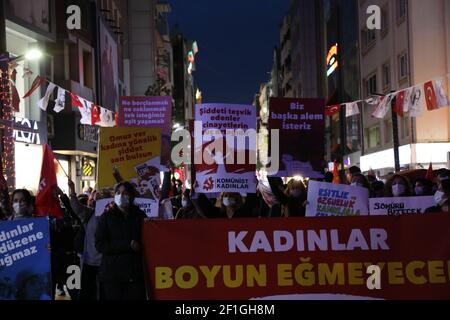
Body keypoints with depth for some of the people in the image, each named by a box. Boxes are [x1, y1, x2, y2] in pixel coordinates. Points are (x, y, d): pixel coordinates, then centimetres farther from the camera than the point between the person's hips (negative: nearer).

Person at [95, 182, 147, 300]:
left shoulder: (140, 216, 9)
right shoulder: (107, 217, 5)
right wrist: (127, 246, -11)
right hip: (112, 274, -1)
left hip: (136, 273, 1)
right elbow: (99, 244, -4)